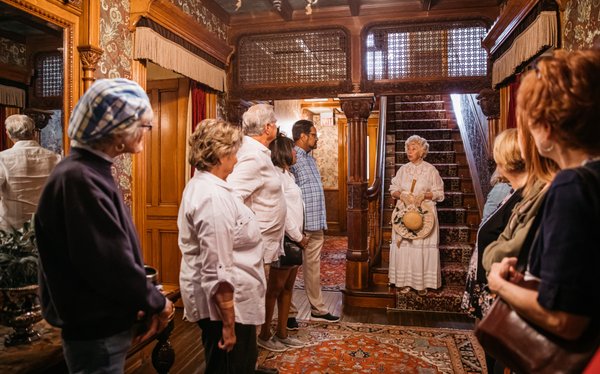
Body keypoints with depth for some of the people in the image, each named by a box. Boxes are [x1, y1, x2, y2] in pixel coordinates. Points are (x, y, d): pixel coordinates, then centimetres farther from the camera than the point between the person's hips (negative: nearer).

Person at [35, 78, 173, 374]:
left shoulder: (90, 171, 7)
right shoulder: (79, 178, -25)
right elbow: (111, 264, -27)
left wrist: (145, 302, 1)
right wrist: (157, 303, -12)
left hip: (103, 324, 9)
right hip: (96, 331, -9)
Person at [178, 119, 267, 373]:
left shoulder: (201, 185, 9)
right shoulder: (213, 197, -25)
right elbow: (217, 271, -27)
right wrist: (228, 323, -22)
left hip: (225, 300, 10)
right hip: (226, 304, -10)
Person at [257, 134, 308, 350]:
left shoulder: (287, 174, 16)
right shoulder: (276, 175, -14)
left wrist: (299, 236, 7)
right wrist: (298, 237, -12)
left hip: (293, 239, 9)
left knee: (287, 287, 13)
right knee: (275, 288, 2)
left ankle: (282, 333, 24)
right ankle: (264, 334, 16)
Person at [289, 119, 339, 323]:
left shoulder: (311, 159, 16)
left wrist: (321, 223, 18)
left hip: (316, 225, 9)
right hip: (299, 226, -8)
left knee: (313, 268, 16)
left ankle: (318, 309, 27)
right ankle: (290, 313, 17)